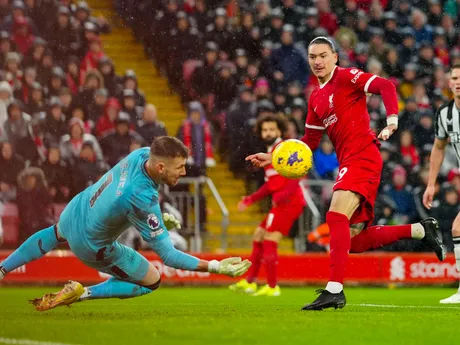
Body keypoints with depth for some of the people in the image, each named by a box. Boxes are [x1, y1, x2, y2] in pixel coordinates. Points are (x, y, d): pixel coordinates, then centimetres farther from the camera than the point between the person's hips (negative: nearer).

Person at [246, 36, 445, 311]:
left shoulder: (346, 77, -4)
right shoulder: (316, 98, 20)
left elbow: (386, 86, -15)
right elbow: (310, 142, 24)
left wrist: (392, 120, -29)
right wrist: (273, 158, 17)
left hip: (363, 156, -9)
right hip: (348, 162, 9)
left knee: (336, 216, -24)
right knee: (355, 241, 6)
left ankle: (335, 289, -28)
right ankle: (421, 230, 19)